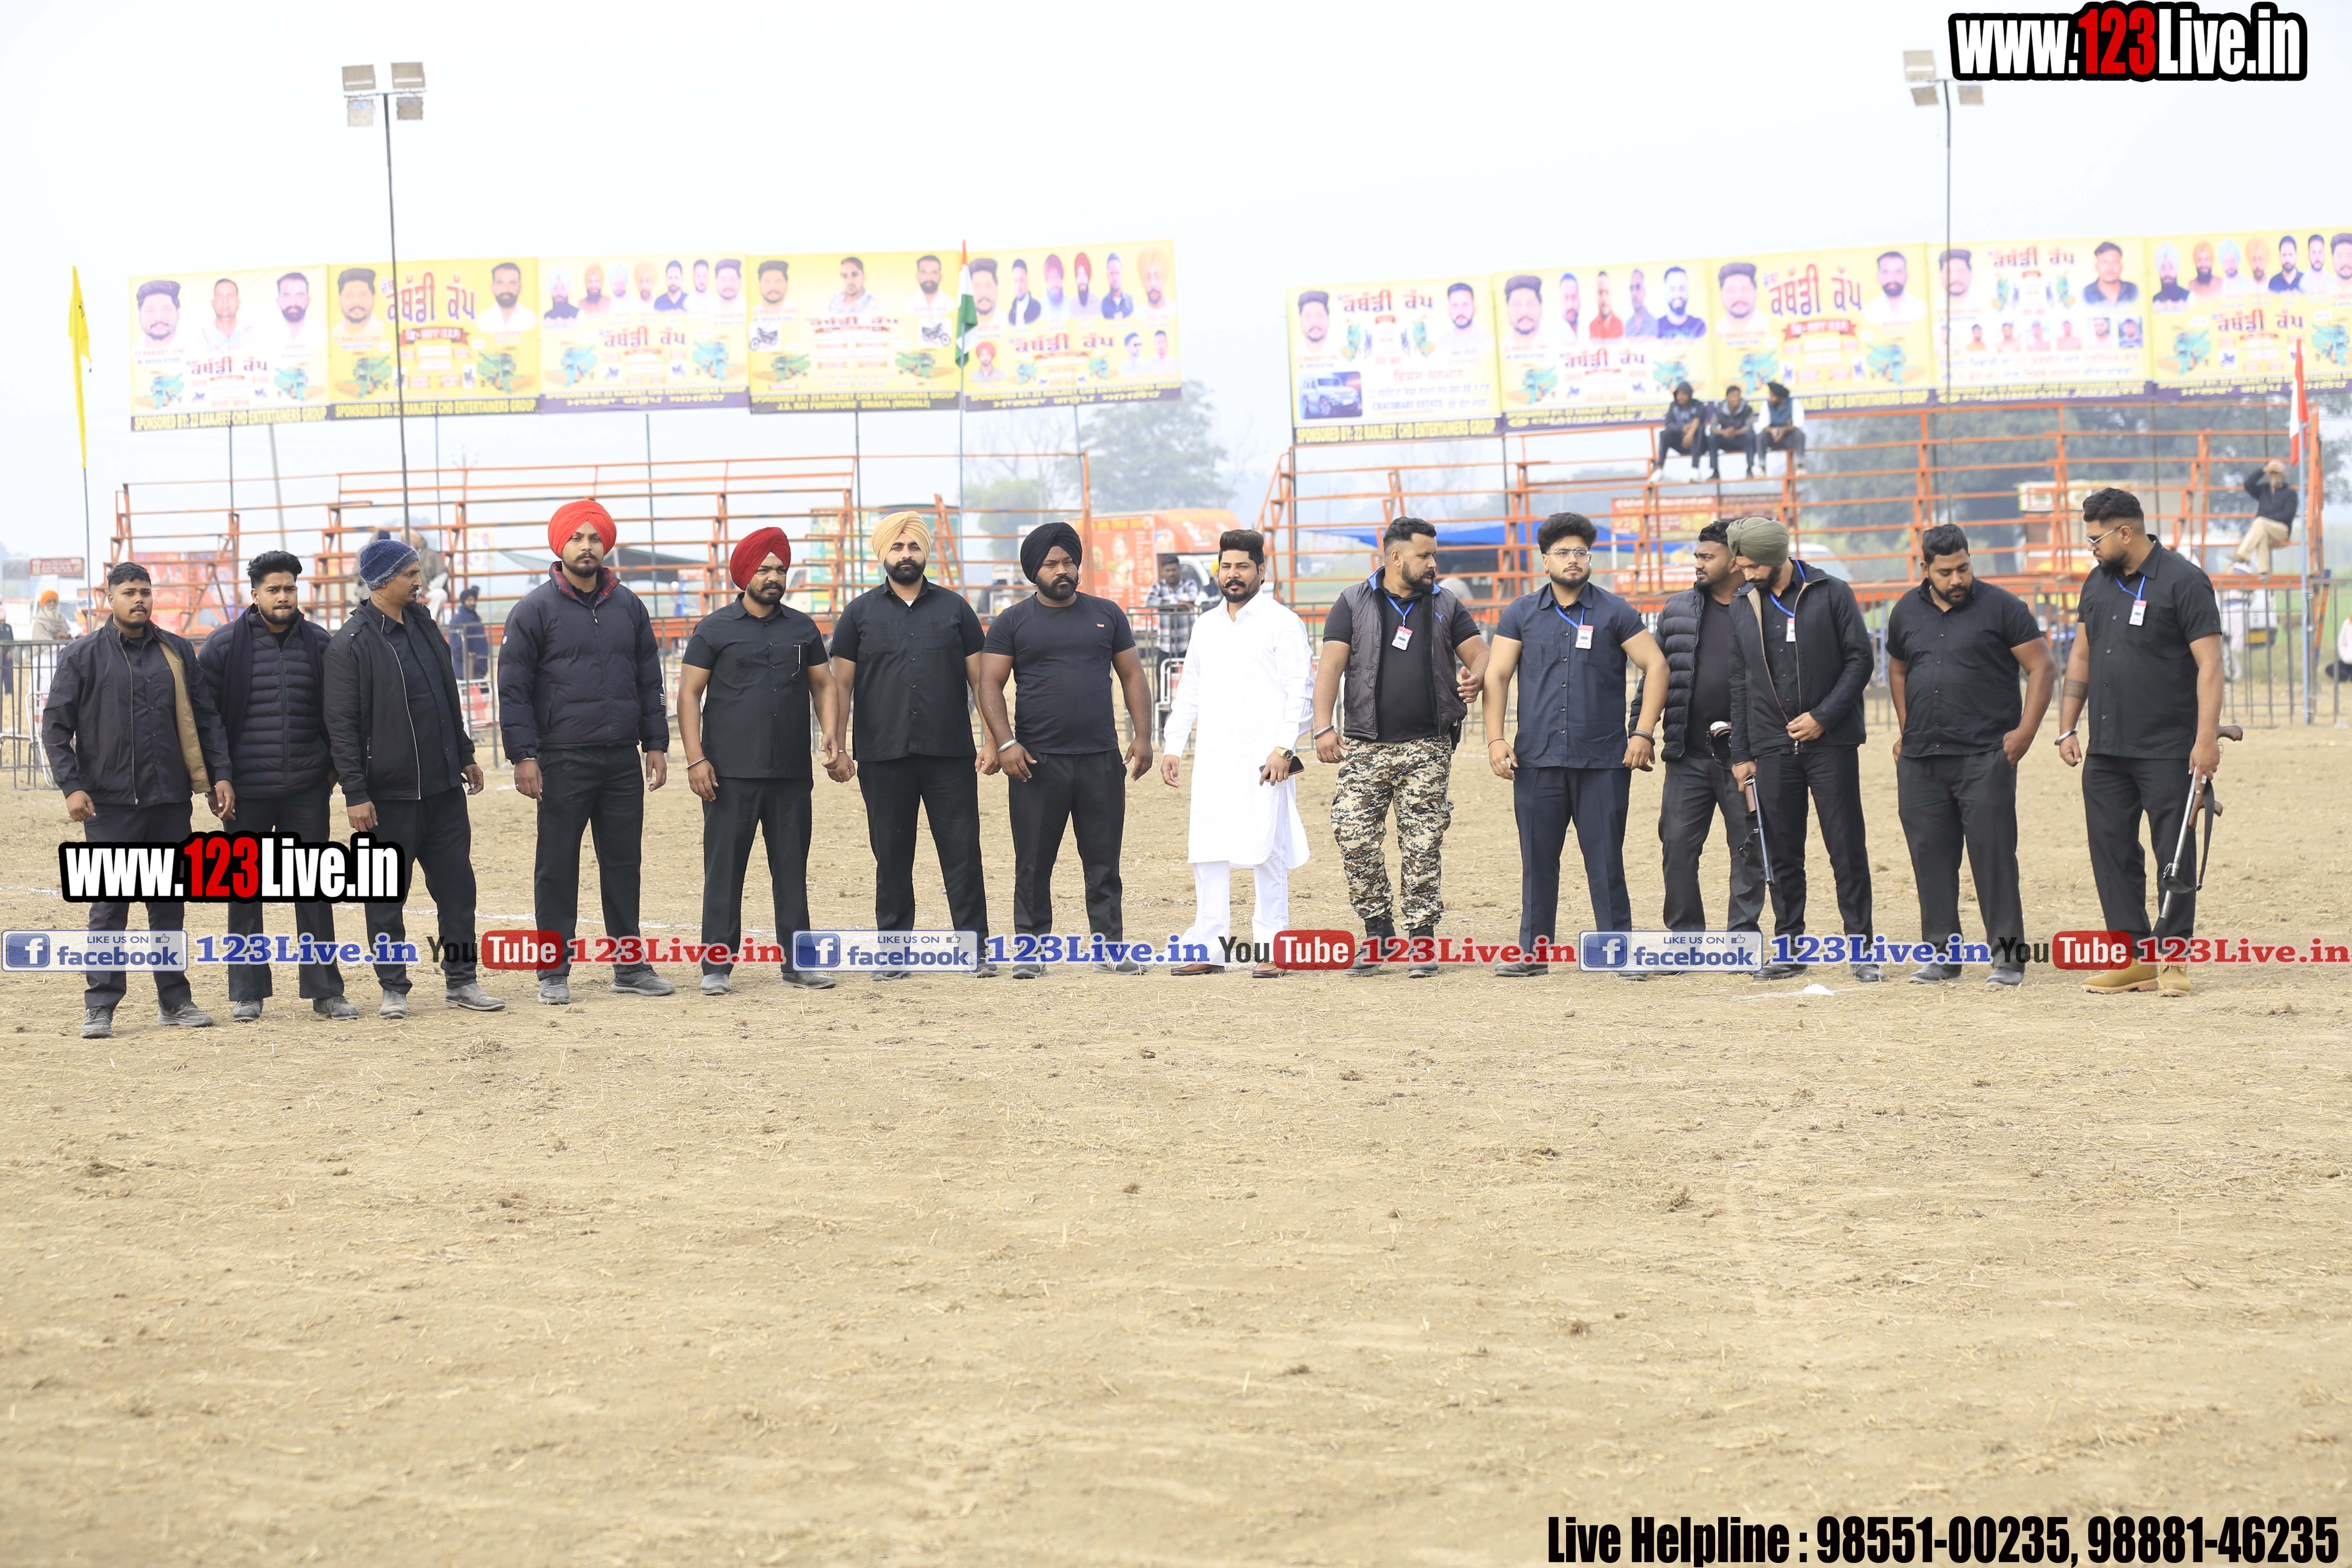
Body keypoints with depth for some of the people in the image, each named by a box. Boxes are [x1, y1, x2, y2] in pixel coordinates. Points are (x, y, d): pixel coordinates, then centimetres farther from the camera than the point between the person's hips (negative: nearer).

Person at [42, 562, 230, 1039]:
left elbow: (205, 718, 13)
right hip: (109, 802, -3)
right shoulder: (83, 655, 1)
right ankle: (100, 1006, 2)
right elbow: (55, 726, 0)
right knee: (109, 905, -2)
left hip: (170, 799, 3)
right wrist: (72, 786, -10)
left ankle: (175, 999, 15)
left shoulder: (177, 652, 9)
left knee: (170, 903, 8)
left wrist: (219, 775, 4)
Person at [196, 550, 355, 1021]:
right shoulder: (224, 646, -1)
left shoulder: (319, 643, 6)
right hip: (247, 793, -2)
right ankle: (247, 993, 12)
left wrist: (334, 765, 8)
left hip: (307, 789, 2)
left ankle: (324, 990, 12)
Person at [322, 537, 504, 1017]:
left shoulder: (423, 625, 11)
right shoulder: (350, 644, -11)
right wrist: (355, 794, -16)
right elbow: (341, 725, -12)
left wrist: (465, 755, 22)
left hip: (443, 786, 6)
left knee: (457, 882, 7)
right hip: (388, 793, -6)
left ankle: (461, 979, 16)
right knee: (387, 891, 2)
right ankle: (393, 988, 11)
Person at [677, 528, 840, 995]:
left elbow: (823, 684, 17)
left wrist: (833, 736, 0)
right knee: (724, 869, -3)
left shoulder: (803, 629, 12)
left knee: (792, 867, 6)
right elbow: (689, 694, 0)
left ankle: (797, 962, 12)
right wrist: (695, 759, -9)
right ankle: (717, 965, 1)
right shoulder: (714, 629, 2)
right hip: (730, 773, -3)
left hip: (792, 773, 3)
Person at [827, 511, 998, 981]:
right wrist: (837, 749, -2)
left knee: (963, 853, -1)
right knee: (892, 858, 5)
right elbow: (842, 684, 6)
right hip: (883, 758, 0)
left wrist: (993, 740, 1)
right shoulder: (860, 613, 7)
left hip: (950, 756, 0)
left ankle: (976, 948, 4)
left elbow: (980, 679, 8)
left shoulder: (954, 608, 9)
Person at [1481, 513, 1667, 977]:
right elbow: (1496, 675, 8)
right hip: (1537, 760, 2)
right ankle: (1533, 951, 11)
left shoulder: (1615, 612, 4)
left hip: (1603, 762, -2)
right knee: (1538, 859, 4)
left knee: (1606, 859, -1)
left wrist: (1644, 732, -5)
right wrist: (1496, 739, -2)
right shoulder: (1522, 614, 10)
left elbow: (1656, 666, 3)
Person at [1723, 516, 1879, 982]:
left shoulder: (1832, 595, -3)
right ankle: (1790, 948, 13)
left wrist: (1822, 716, -13)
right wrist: (1741, 754, 8)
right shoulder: (1743, 608, 9)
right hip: (1773, 747, 4)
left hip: (1831, 742, -4)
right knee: (1782, 852, 5)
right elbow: (1739, 683, 12)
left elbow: (1860, 660, -4)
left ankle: (1860, 947, 3)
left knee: (1847, 849, -2)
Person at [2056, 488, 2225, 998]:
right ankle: (2135, 957, 9)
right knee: (2112, 851, 4)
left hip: (2168, 750, -7)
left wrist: (2207, 737, -19)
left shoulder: (2183, 582, -8)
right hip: (2105, 750, 7)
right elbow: (2081, 656, 20)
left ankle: (2172, 956, 4)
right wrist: (2067, 729, 14)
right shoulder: (2098, 583, 13)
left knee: (2174, 853, -2)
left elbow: (2209, 663, -12)